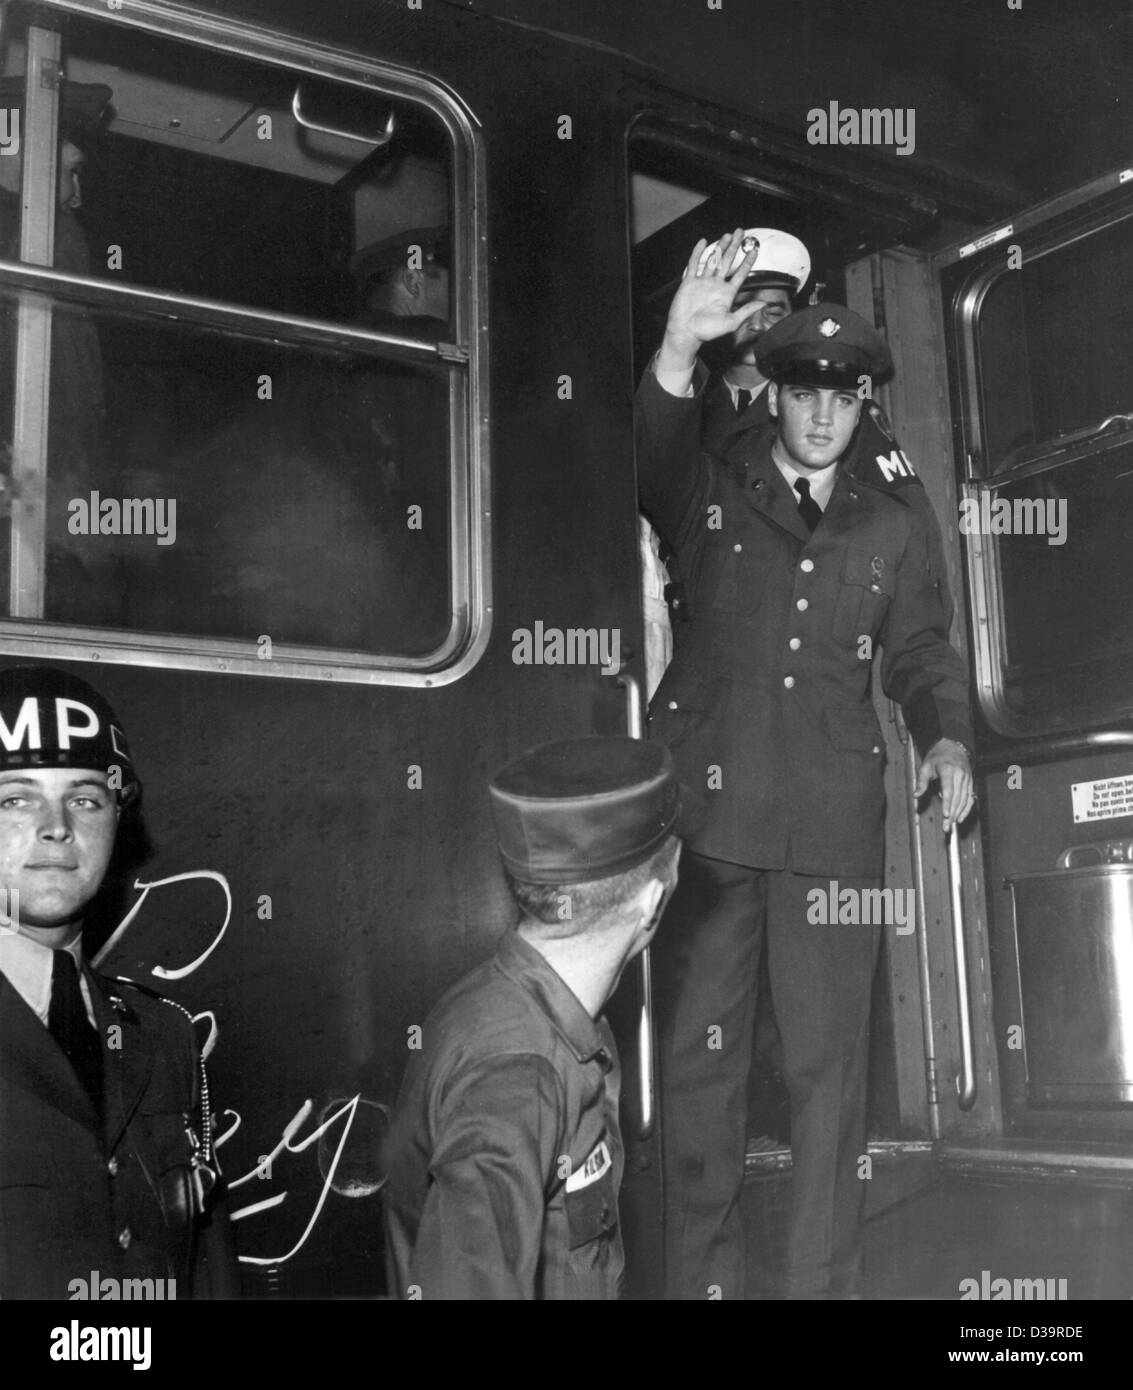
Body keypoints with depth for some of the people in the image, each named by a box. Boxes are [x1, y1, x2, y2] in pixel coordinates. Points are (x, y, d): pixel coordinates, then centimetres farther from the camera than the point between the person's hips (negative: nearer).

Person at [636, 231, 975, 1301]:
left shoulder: (892, 530, 18)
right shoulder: (710, 499, 10)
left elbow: (920, 655, 17)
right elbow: (655, 453, -11)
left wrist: (944, 738, -5)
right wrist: (680, 348, -31)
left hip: (834, 821, 2)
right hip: (711, 808, -1)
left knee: (829, 1060, 2)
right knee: (701, 1052, 2)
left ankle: (823, 1281, 14)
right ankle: (701, 1278, 13)